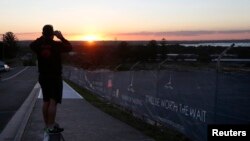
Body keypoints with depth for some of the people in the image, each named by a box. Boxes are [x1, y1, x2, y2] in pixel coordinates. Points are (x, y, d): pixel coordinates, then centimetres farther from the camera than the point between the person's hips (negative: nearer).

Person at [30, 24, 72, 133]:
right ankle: (51, 127, -4)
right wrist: (61, 37, 8)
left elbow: (31, 45, 19)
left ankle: (47, 125, 23)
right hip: (55, 77, -5)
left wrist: (42, 37, 19)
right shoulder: (57, 45, -13)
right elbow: (69, 47, 1)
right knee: (53, 102, -4)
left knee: (46, 102, 14)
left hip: (43, 77, 6)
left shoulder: (39, 45, -3)